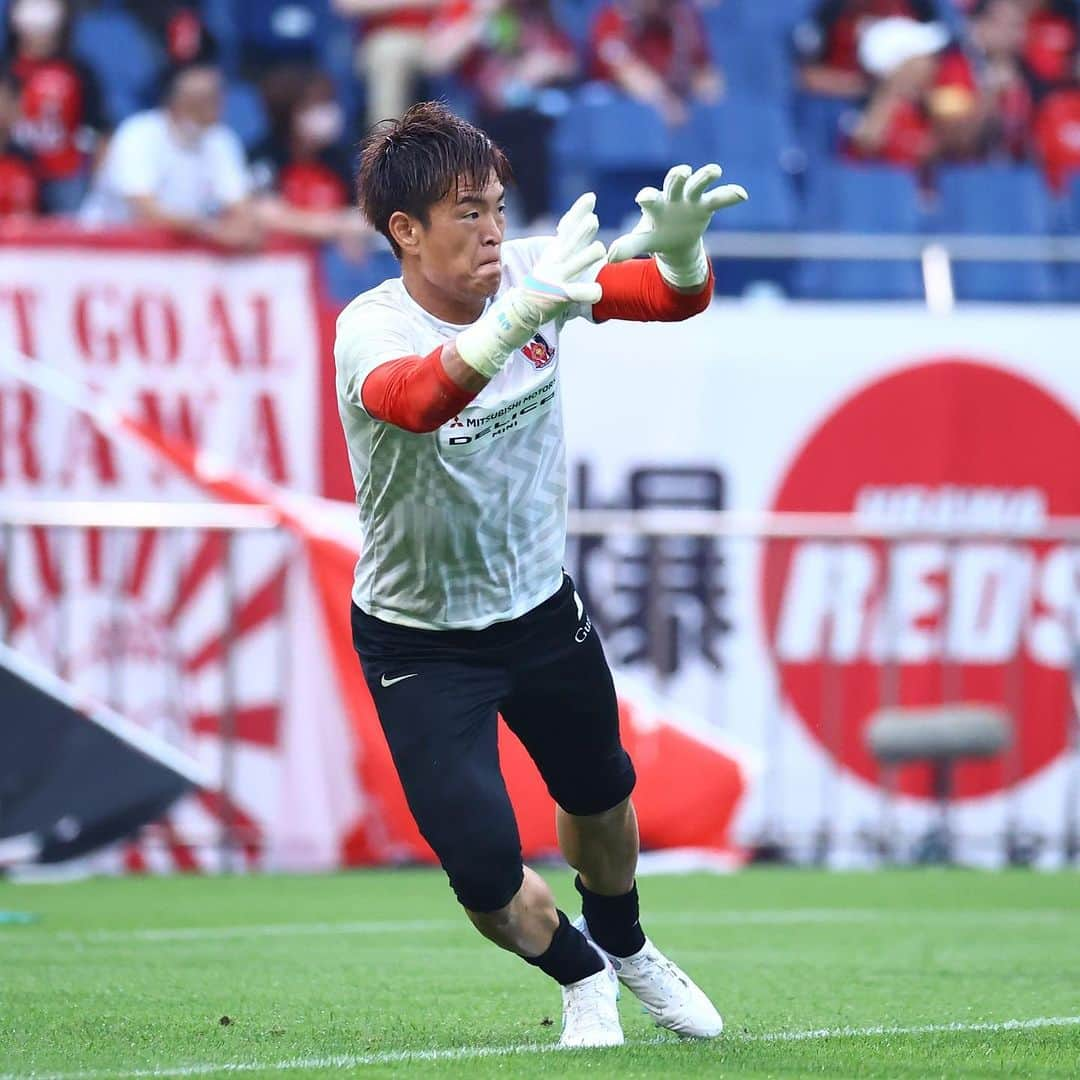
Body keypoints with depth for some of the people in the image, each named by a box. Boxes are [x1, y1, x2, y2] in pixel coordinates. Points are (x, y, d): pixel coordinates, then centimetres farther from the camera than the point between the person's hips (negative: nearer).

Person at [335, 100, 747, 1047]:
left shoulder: (526, 273, -14)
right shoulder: (370, 328, -29)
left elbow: (676, 296, -21)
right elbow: (415, 399, -52)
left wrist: (677, 245, -46)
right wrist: (525, 314, -69)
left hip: (544, 606, 5)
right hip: (421, 642, -5)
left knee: (600, 796, 25)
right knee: (487, 874, -11)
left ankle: (623, 943, 57)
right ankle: (581, 976, 22)